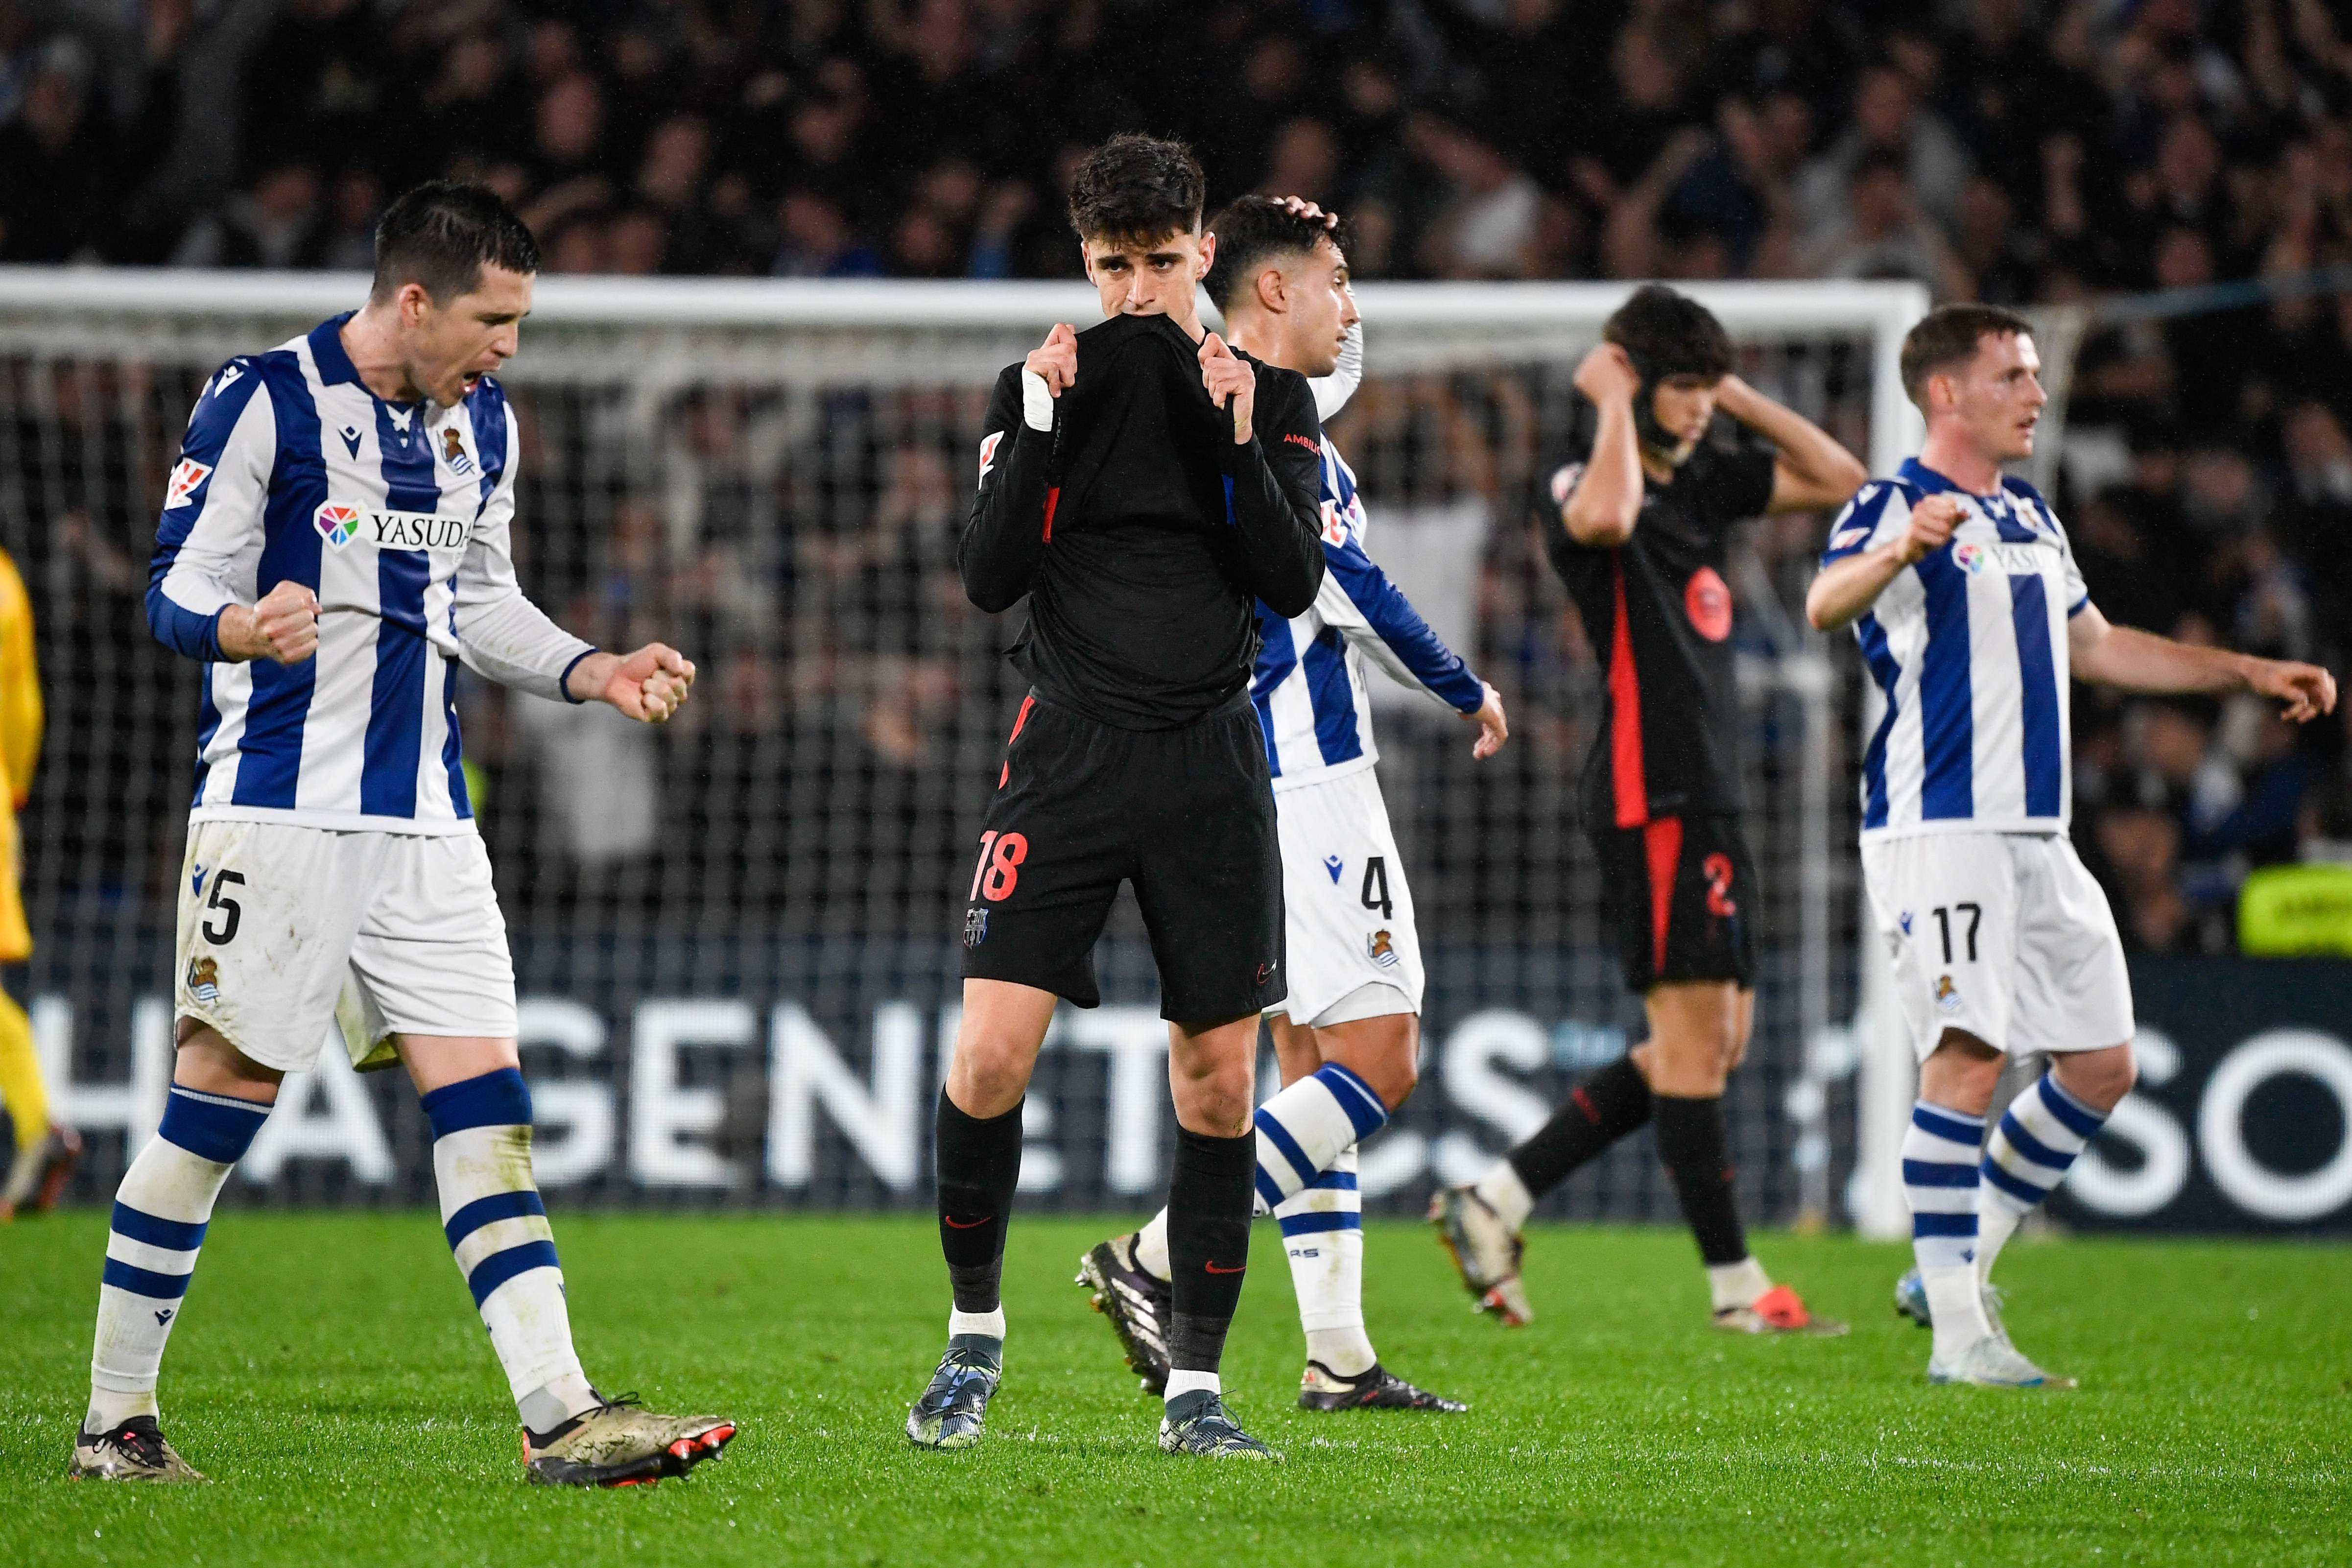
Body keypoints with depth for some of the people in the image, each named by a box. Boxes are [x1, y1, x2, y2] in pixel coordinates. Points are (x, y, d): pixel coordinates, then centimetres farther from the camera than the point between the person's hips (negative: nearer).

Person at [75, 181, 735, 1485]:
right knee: (219, 1100, -3)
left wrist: (594, 673, 9)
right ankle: (114, 1419, 7)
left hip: (423, 824, 6)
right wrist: (242, 627, -31)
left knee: (485, 1100, -2)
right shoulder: (263, 401, -8)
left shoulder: (483, 426, 13)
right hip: (277, 811, -6)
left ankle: (561, 1417, -7)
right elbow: (177, 592, -9)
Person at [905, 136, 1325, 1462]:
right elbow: (989, 579, -3)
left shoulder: (1271, 397, 7)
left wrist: (1236, 441, -13)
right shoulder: (1044, 383, 5)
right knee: (991, 1057, -12)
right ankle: (976, 1334, 9)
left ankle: (1195, 1387, 8)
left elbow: (1294, 585, -2)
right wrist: (1042, 426, -13)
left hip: (1211, 756, 1)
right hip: (1069, 748, -1)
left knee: (1219, 1082, -1)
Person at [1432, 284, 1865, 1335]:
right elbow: (1605, 516, -35)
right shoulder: (1587, 483, -9)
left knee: (1715, 1042, 9)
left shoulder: (1702, 480, 16)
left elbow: (1839, 480, 22)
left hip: (1708, 797, 9)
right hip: (1653, 798, -9)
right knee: (1694, 1034, -7)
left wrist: (1740, 398, 12)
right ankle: (1734, 1285, -2)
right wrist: (1613, 403, -19)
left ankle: (1495, 1202, 13)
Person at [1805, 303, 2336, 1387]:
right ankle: (1959, 1336, -15)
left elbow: (2093, 646, 33)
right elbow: (1826, 604, -28)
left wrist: (2248, 674, 30)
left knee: (2102, 1065, 7)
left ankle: (1955, 1271, 19)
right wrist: (1902, 549, -50)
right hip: (1937, 833, -9)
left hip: (2035, 839, 9)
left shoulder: (2029, 517, 19)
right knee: (1970, 1059, -17)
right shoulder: (1895, 508, -7)